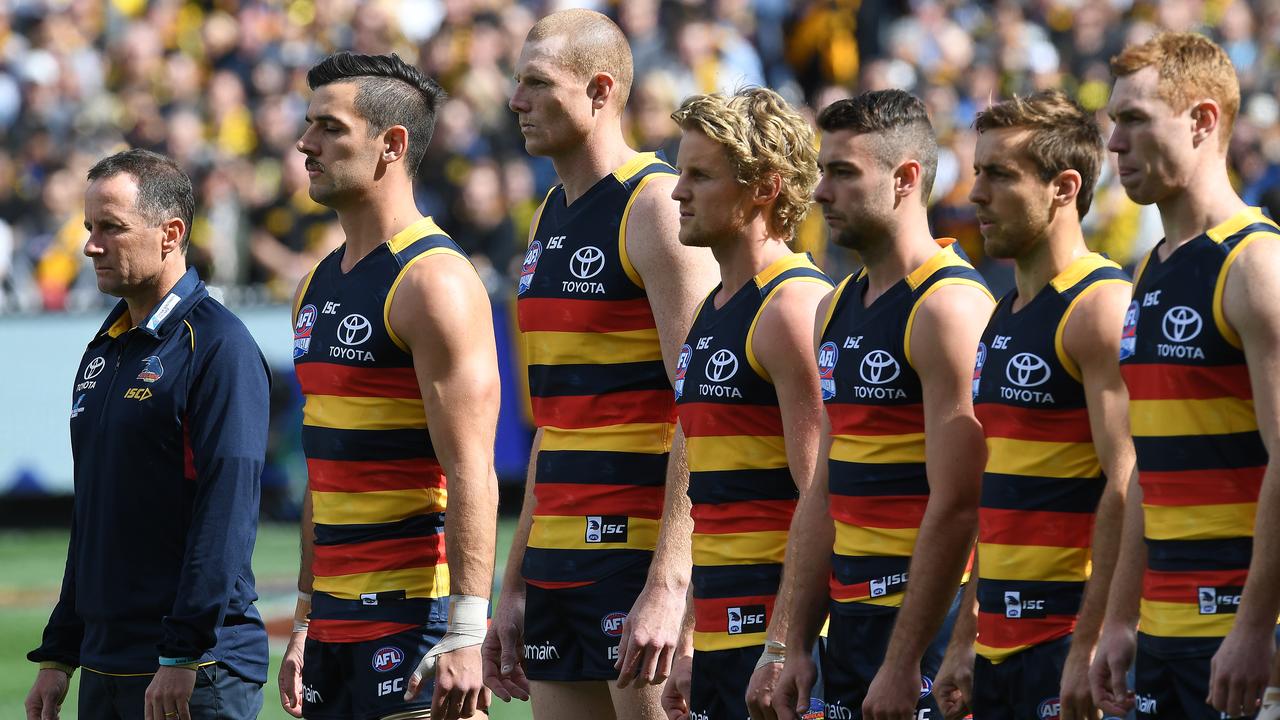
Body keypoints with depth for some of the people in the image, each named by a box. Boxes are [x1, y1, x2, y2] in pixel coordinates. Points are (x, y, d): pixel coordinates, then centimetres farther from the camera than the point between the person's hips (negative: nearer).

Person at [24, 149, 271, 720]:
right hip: (105, 664, 8)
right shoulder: (103, 352, 16)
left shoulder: (219, 345, -10)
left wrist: (183, 656, -22)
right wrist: (59, 654, 18)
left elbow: (227, 508, -18)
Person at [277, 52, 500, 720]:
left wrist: (464, 636, -23)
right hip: (339, 619, 8)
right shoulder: (320, 286, 16)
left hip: (416, 614, -8)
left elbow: (471, 476, -17)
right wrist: (305, 621, 18)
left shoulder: (434, 281, -11)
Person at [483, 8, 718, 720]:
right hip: (559, 559, 8)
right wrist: (515, 587, 19)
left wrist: (669, 585, -24)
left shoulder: (657, 207, -10)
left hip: (639, 555, -8)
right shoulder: (551, 221, 17)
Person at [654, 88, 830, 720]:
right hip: (721, 634, 9)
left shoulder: (795, 307, -12)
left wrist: (782, 650, -21)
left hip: (778, 630, -9)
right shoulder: (710, 314, 17)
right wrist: (688, 644, 19)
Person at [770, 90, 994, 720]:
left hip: (926, 621, -8)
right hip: (851, 616, 8)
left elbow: (956, 507, -18)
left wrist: (903, 661, -20)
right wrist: (798, 645, 13)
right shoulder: (835, 311, 15)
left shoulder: (949, 308, -12)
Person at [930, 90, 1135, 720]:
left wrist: (1090, 647, -23)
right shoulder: (1002, 319, 17)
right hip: (1002, 643, 8)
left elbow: (1125, 489, -18)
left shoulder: (1100, 307, -11)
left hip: (1067, 634, -8)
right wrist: (964, 642, 18)